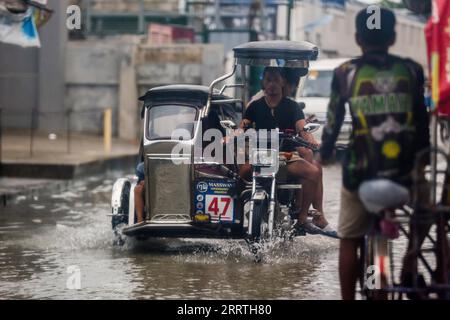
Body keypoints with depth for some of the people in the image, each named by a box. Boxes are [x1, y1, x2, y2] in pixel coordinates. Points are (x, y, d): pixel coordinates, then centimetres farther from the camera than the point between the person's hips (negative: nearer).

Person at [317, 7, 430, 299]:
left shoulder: (346, 73, 0)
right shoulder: (411, 71, 4)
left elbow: (333, 121, 4)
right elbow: (422, 119, 8)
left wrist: (324, 154, 21)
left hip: (360, 172, -1)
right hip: (405, 171, 1)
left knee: (350, 241, 13)